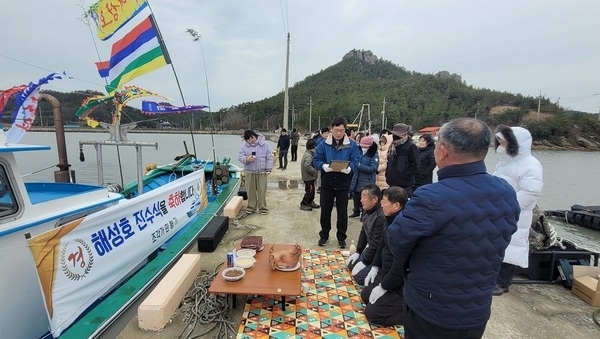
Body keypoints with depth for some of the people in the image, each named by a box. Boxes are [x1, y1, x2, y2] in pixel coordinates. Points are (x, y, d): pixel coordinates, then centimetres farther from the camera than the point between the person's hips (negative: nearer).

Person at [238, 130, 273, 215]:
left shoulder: (263, 144, -3)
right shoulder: (244, 145, 1)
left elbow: (269, 157, 2)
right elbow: (240, 156, -3)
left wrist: (268, 169, -2)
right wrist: (246, 159, -25)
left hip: (262, 172, -1)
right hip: (250, 172, 2)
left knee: (262, 191, 3)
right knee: (250, 190, 9)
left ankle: (263, 208, 18)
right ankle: (251, 207, 26)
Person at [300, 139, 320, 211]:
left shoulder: (308, 153, 8)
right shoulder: (309, 156, -23)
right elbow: (307, 166, -35)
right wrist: (314, 171, -25)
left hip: (309, 176, 10)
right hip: (308, 177, -10)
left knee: (312, 190, 19)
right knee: (310, 190, -1)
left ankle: (310, 202, 32)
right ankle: (303, 204, 9)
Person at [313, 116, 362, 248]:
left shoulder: (352, 145, -4)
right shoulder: (324, 144, -3)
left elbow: (356, 161, -8)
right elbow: (317, 160, -4)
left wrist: (348, 168, -29)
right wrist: (325, 166, -25)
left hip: (343, 184, -1)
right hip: (327, 183, 1)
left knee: (342, 212, 11)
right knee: (325, 210, 11)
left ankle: (341, 237, 28)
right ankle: (324, 235, 30)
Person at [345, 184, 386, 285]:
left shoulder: (381, 217, -31)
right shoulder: (367, 211, -2)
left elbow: (376, 244, -26)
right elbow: (363, 232, 11)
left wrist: (364, 262, -16)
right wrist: (358, 252, 10)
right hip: (370, 248, 9)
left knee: (359, 276, -14)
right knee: (350, 264, 14)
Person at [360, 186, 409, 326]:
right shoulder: (391, 220, -2)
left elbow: (400, 268, -30)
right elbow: (382, 245, 14)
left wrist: (382, 288, -17)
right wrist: (375, 267, 12)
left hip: (401, 283, -9)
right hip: (386, 273, 10)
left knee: (372, 313, -6)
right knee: (365, 295, 18)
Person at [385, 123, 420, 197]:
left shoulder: (411, 146, -8)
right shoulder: (392, 146, 14)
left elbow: (415, 166, -11)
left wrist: (404, 176, -15)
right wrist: (387, 175, 11)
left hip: (405, 185, -7)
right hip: (393, 183, 7)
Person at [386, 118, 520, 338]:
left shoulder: (431, 198, -32)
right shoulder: (507, 193, -9)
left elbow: (396, 239, -19)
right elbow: (496, 243, 3)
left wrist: (410, 262, 3)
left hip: (430, 311, -5)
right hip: (478, 311, 6)